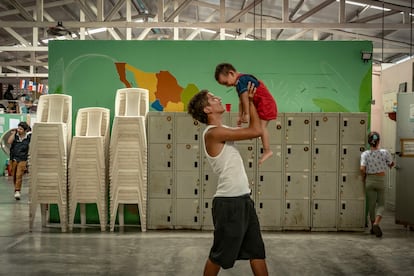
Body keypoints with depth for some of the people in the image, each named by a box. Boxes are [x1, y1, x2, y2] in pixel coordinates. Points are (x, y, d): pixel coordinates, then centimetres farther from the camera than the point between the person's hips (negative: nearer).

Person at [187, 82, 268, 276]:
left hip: (243, 199, 9)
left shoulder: (222, 131, 13)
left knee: (256, 250, 14)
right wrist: (250, 100, -6)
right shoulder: (213, 133, -17)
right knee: (221, 255, 5)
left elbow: (252, 129, 23)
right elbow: (256, 131, -17)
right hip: (229, 202, -9)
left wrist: (249, 101, 19)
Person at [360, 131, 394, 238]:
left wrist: (364, 178, -1)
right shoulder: (384, 152, -9)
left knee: (371, 204, 12)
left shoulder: (365, 154, -10)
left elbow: (362, 169, -18)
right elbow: (391, 165, 5)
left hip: (369, 181, 1)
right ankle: (376, 223, -17)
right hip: (381, 180, -1)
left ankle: (373, 226, 23)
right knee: (381, 204, 7)